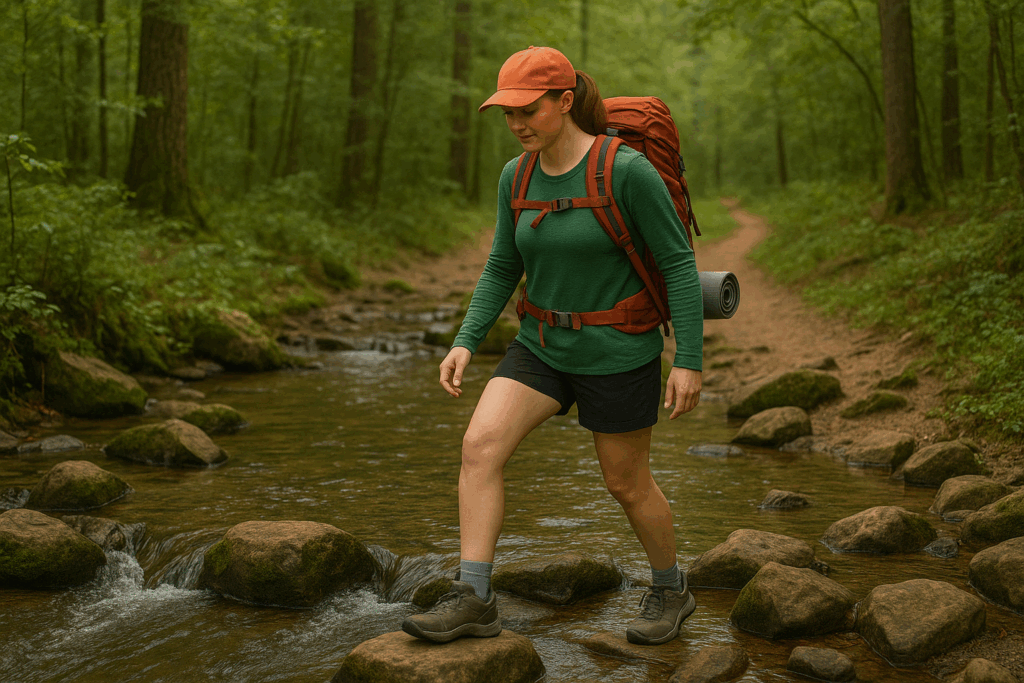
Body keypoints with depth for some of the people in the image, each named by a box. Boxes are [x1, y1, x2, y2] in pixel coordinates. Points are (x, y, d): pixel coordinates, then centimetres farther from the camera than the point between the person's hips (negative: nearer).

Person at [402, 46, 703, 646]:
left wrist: (689, 360, -17)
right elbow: (503, 269, 8)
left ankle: (671, 589, 35)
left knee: (627, 483, 9)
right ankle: (474, 600, -10)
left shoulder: (628, 170, -20)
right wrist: (465, 344, -3)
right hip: (543, 348, 5)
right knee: (480, 446, -14)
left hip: (618, 354, -5)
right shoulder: (517, 178, -1)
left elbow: (679, 261, -15)